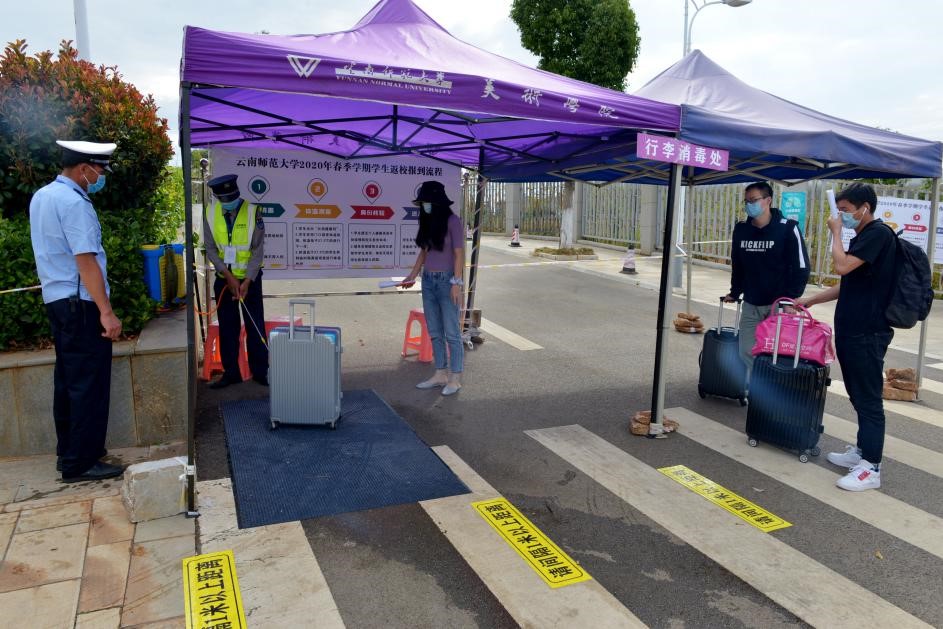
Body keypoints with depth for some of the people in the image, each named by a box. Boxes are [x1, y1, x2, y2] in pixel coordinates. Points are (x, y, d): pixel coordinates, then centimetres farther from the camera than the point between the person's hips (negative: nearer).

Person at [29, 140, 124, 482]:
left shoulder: (41, 196, 13)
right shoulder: (73, 202, -17)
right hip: (80, 304, -10)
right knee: (89, 385, -3)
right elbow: (86, 261, -22)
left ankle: (67, 452, 26)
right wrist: (106, 312, -23)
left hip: (56, 300, 10)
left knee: (67, 380, 16)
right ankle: (81, 463, 3)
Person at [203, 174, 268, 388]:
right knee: (227, 328, 8)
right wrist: (229, 277, -15)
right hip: (224, 279, 3)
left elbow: (258, 250, -12)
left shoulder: (252, 211, -11)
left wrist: (247, 282, -17)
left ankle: (260, 371, 11)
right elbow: (211, 250, -4)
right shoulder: (211, 214, -4)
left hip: (250, 278, -2)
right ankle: (231, 372, 18)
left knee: (255, 326, 1)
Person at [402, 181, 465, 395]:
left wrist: (457, 283, -15)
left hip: (446, 281, -7)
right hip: (428, 281, 7)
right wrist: (412, 275, 15)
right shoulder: (427, 222, 10)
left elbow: (459, 253, -11)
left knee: (451, 332, 0)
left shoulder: (452, 221, -9)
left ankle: (455, 378, 8)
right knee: (434, 332, 10)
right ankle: (440, 374, 19)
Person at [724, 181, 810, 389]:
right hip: (750, 305, 5)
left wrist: (789, 299, -15)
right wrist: (735, 292, 14)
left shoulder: (787, 228, -10)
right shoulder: (741, 229, 4)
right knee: (747, 352, 4)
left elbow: (801, 268, -10)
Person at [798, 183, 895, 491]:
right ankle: (862, 450, 27)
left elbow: (842, 266, -23)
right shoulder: (863, 236, 17)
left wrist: (836, 232, -9)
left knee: (869, 399, -5)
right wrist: (811, 300, 20)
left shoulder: (879, 233, -12)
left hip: (868, 333, -10)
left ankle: (871, 468, 0)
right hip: (852, 330, 10)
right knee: (859, 395, 16)